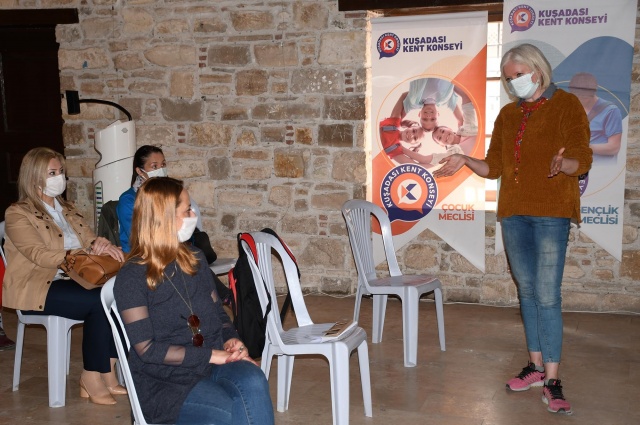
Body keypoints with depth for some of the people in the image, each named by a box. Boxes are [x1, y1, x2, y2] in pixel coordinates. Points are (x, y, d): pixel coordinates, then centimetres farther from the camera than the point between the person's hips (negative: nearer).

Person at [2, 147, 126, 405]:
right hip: (36, 288, -6)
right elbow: (40, 255, -17)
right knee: (98, 301, -30)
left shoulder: (68, 210, 18)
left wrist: (99, 244, -14)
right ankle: (91, 379, -19)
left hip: (71, 280, 6)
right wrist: (86, 254, -26)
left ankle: (107, 374, -18)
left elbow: (89, 239, 12)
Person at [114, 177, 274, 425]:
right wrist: (211, 355, -17)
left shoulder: (195, 260, 9)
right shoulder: (132, 277, -9)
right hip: (164, 381, -5)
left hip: (212, 364, 5)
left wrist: (230, 341, -6)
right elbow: (147, 349, -13)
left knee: (253, 382, -29)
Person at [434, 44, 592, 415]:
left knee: (547, 296, -8)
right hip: (514, 213, 6)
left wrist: (564, 164, -31)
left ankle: (552, 380, -2)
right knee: (527, 292, 11)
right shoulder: (508, 114, 15)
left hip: (551, 213, -5)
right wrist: (466, 161, 1)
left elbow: (583, 160, -10)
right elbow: (495, 166, 17)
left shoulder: (567, 105, -1)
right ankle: (536, 365, 21)